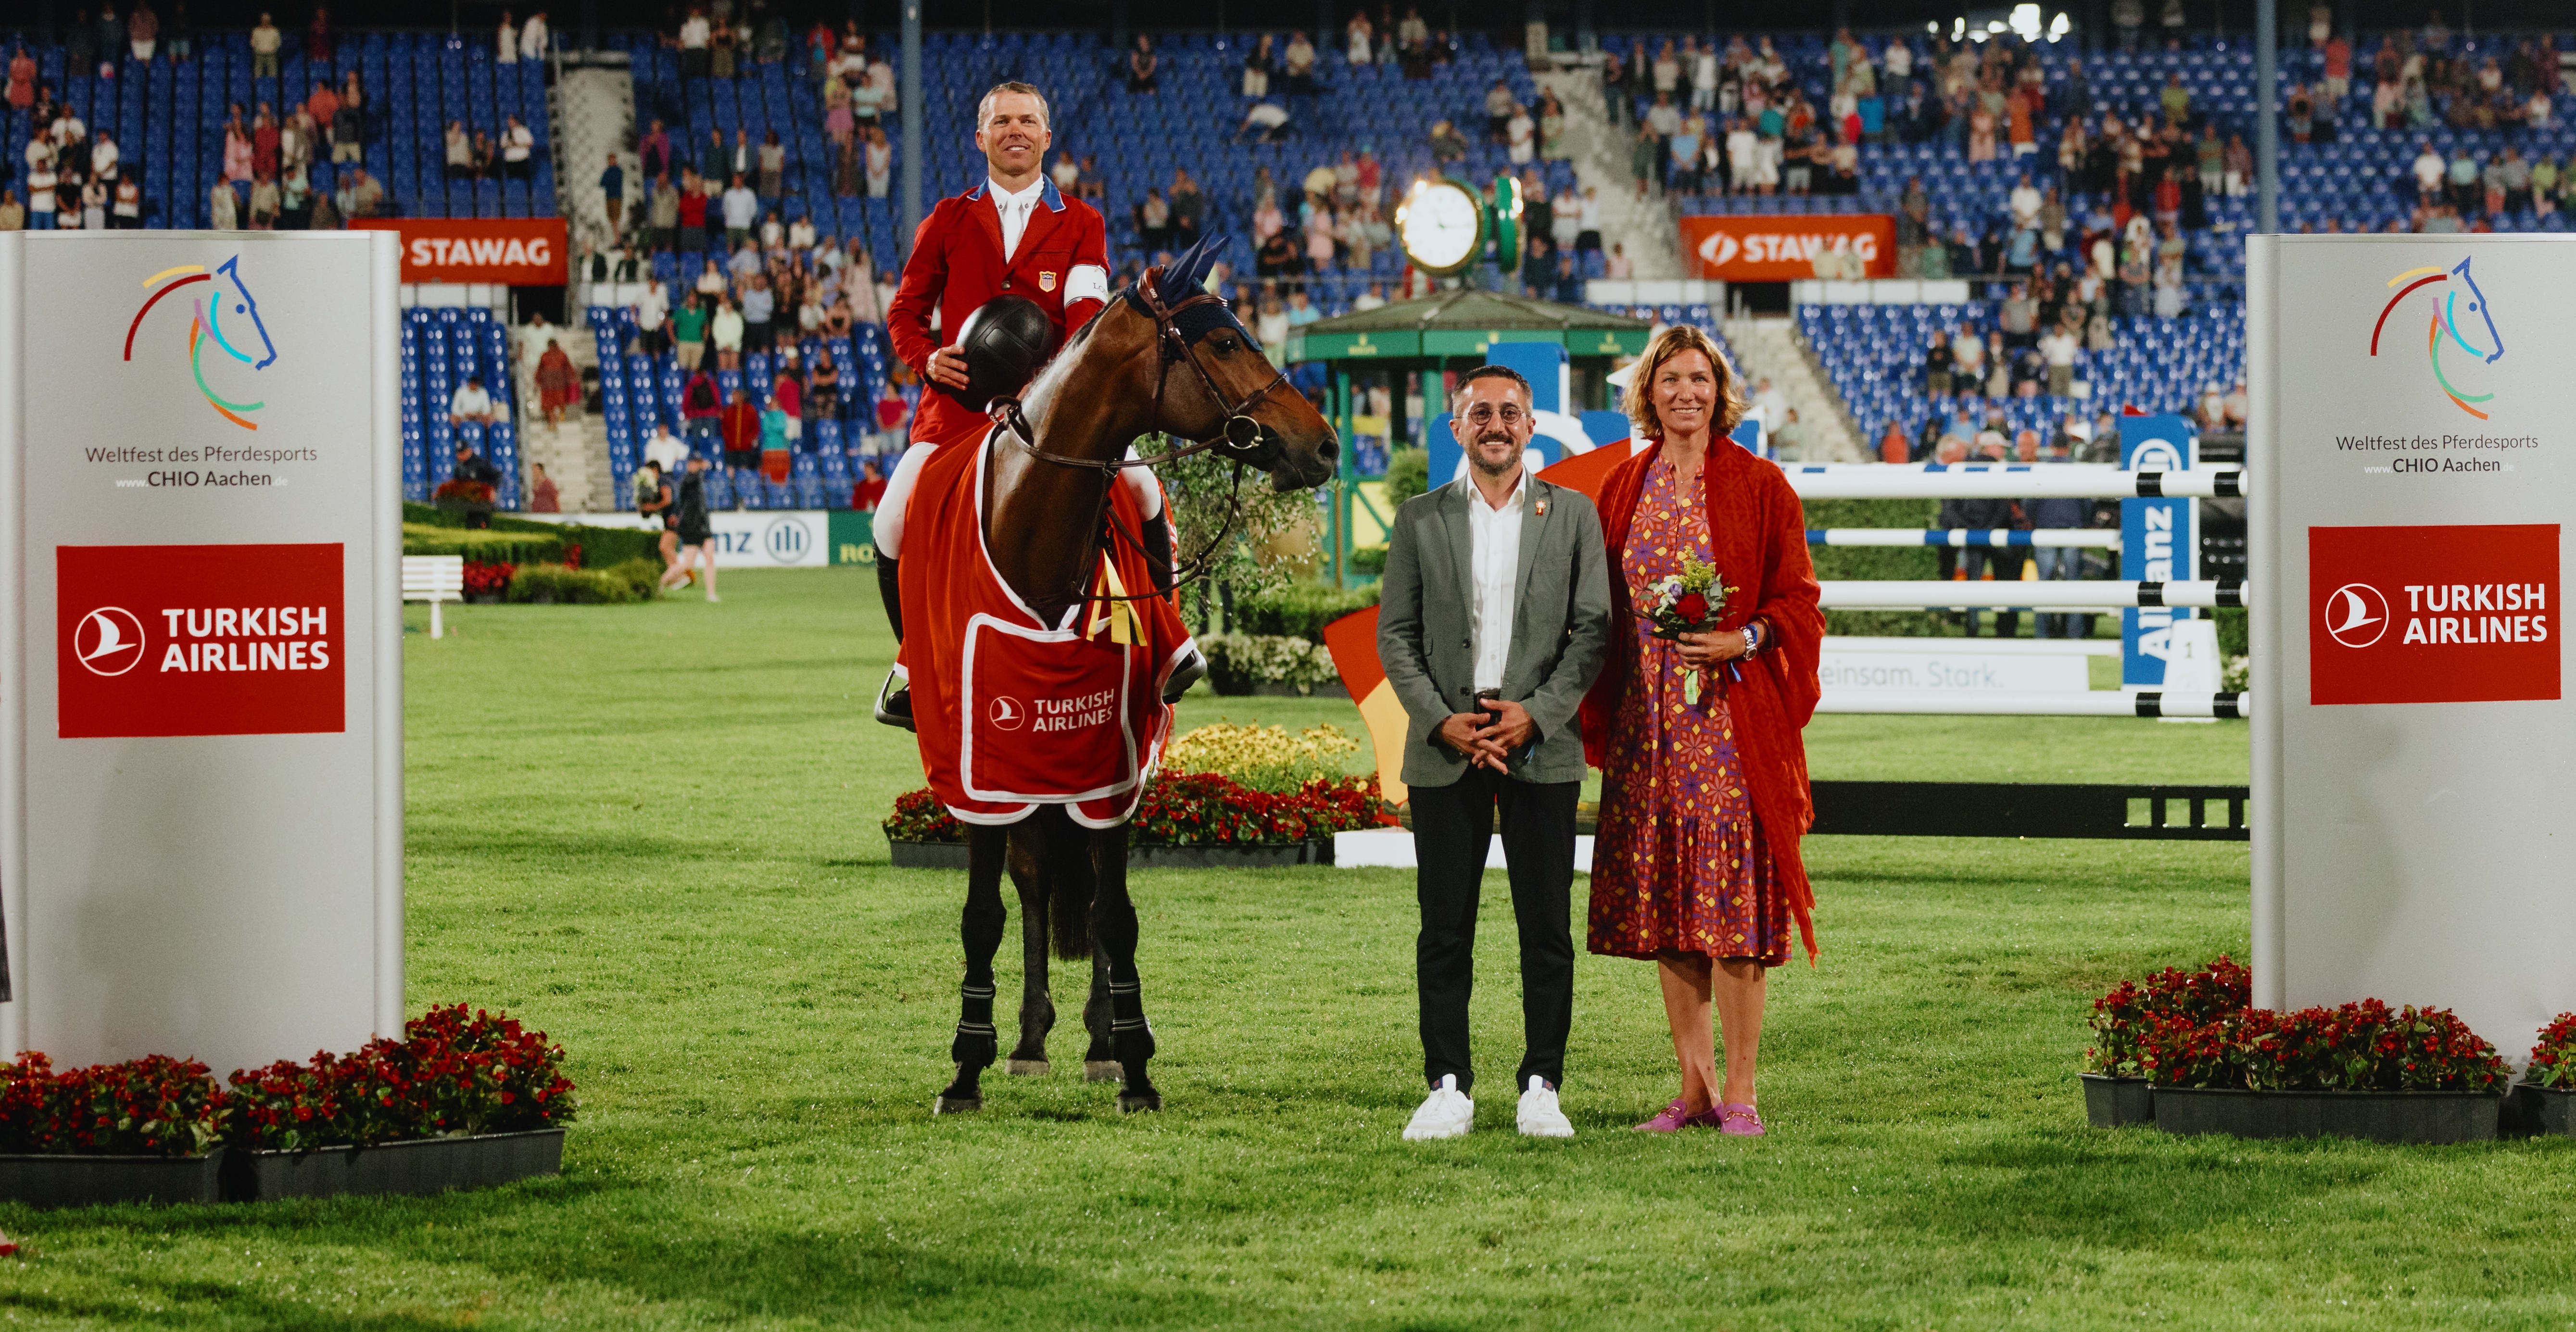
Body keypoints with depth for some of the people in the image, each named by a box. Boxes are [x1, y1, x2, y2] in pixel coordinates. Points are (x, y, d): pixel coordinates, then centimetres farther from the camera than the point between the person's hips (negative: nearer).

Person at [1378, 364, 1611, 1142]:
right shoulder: (1420, 519, 8)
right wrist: (1440, 721, -8)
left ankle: (1541, 1087, 6)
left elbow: (1592, 628, 3)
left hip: (1541, 743, -1)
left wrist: (1536, 714, -10)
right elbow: (1395, 635, 6)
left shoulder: (1573, 515, 7)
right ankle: (1448, 1087, 6)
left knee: (1546, 925, 0)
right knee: (1445, 927, 1)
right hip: (1446, 747, 1)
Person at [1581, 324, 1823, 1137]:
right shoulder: (1623, 490, 10)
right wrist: (1599, 720, 5)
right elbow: (1602, 610, 13)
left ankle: (1740, 1092, -3)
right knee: (1665, 905, 5)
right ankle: (1695, 1086, 11)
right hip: (1646, 724, 4)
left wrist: (1743, 641, -18)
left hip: (1732, 724, -4)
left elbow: (1797, 601, 0)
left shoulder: (1759, 487, 0)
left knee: (1731, 897, -7)